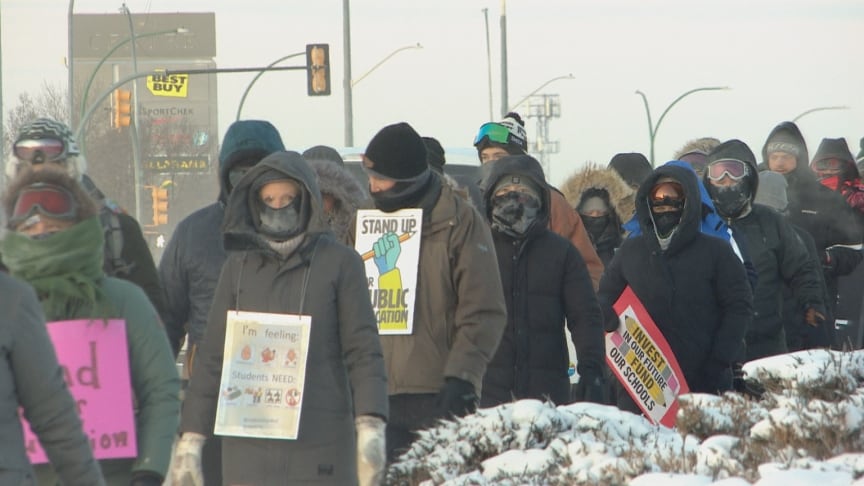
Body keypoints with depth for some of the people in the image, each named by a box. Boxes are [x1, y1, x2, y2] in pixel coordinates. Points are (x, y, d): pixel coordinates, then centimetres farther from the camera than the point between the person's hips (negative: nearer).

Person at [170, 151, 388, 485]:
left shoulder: (339, 263, 3)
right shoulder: (239, 266, 12)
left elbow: (363, 350, -2)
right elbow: (213, 356, 12)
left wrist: (370, 426, -15)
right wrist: (191, 438, 7)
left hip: (321, 446, -3)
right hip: (250, 448, 3)